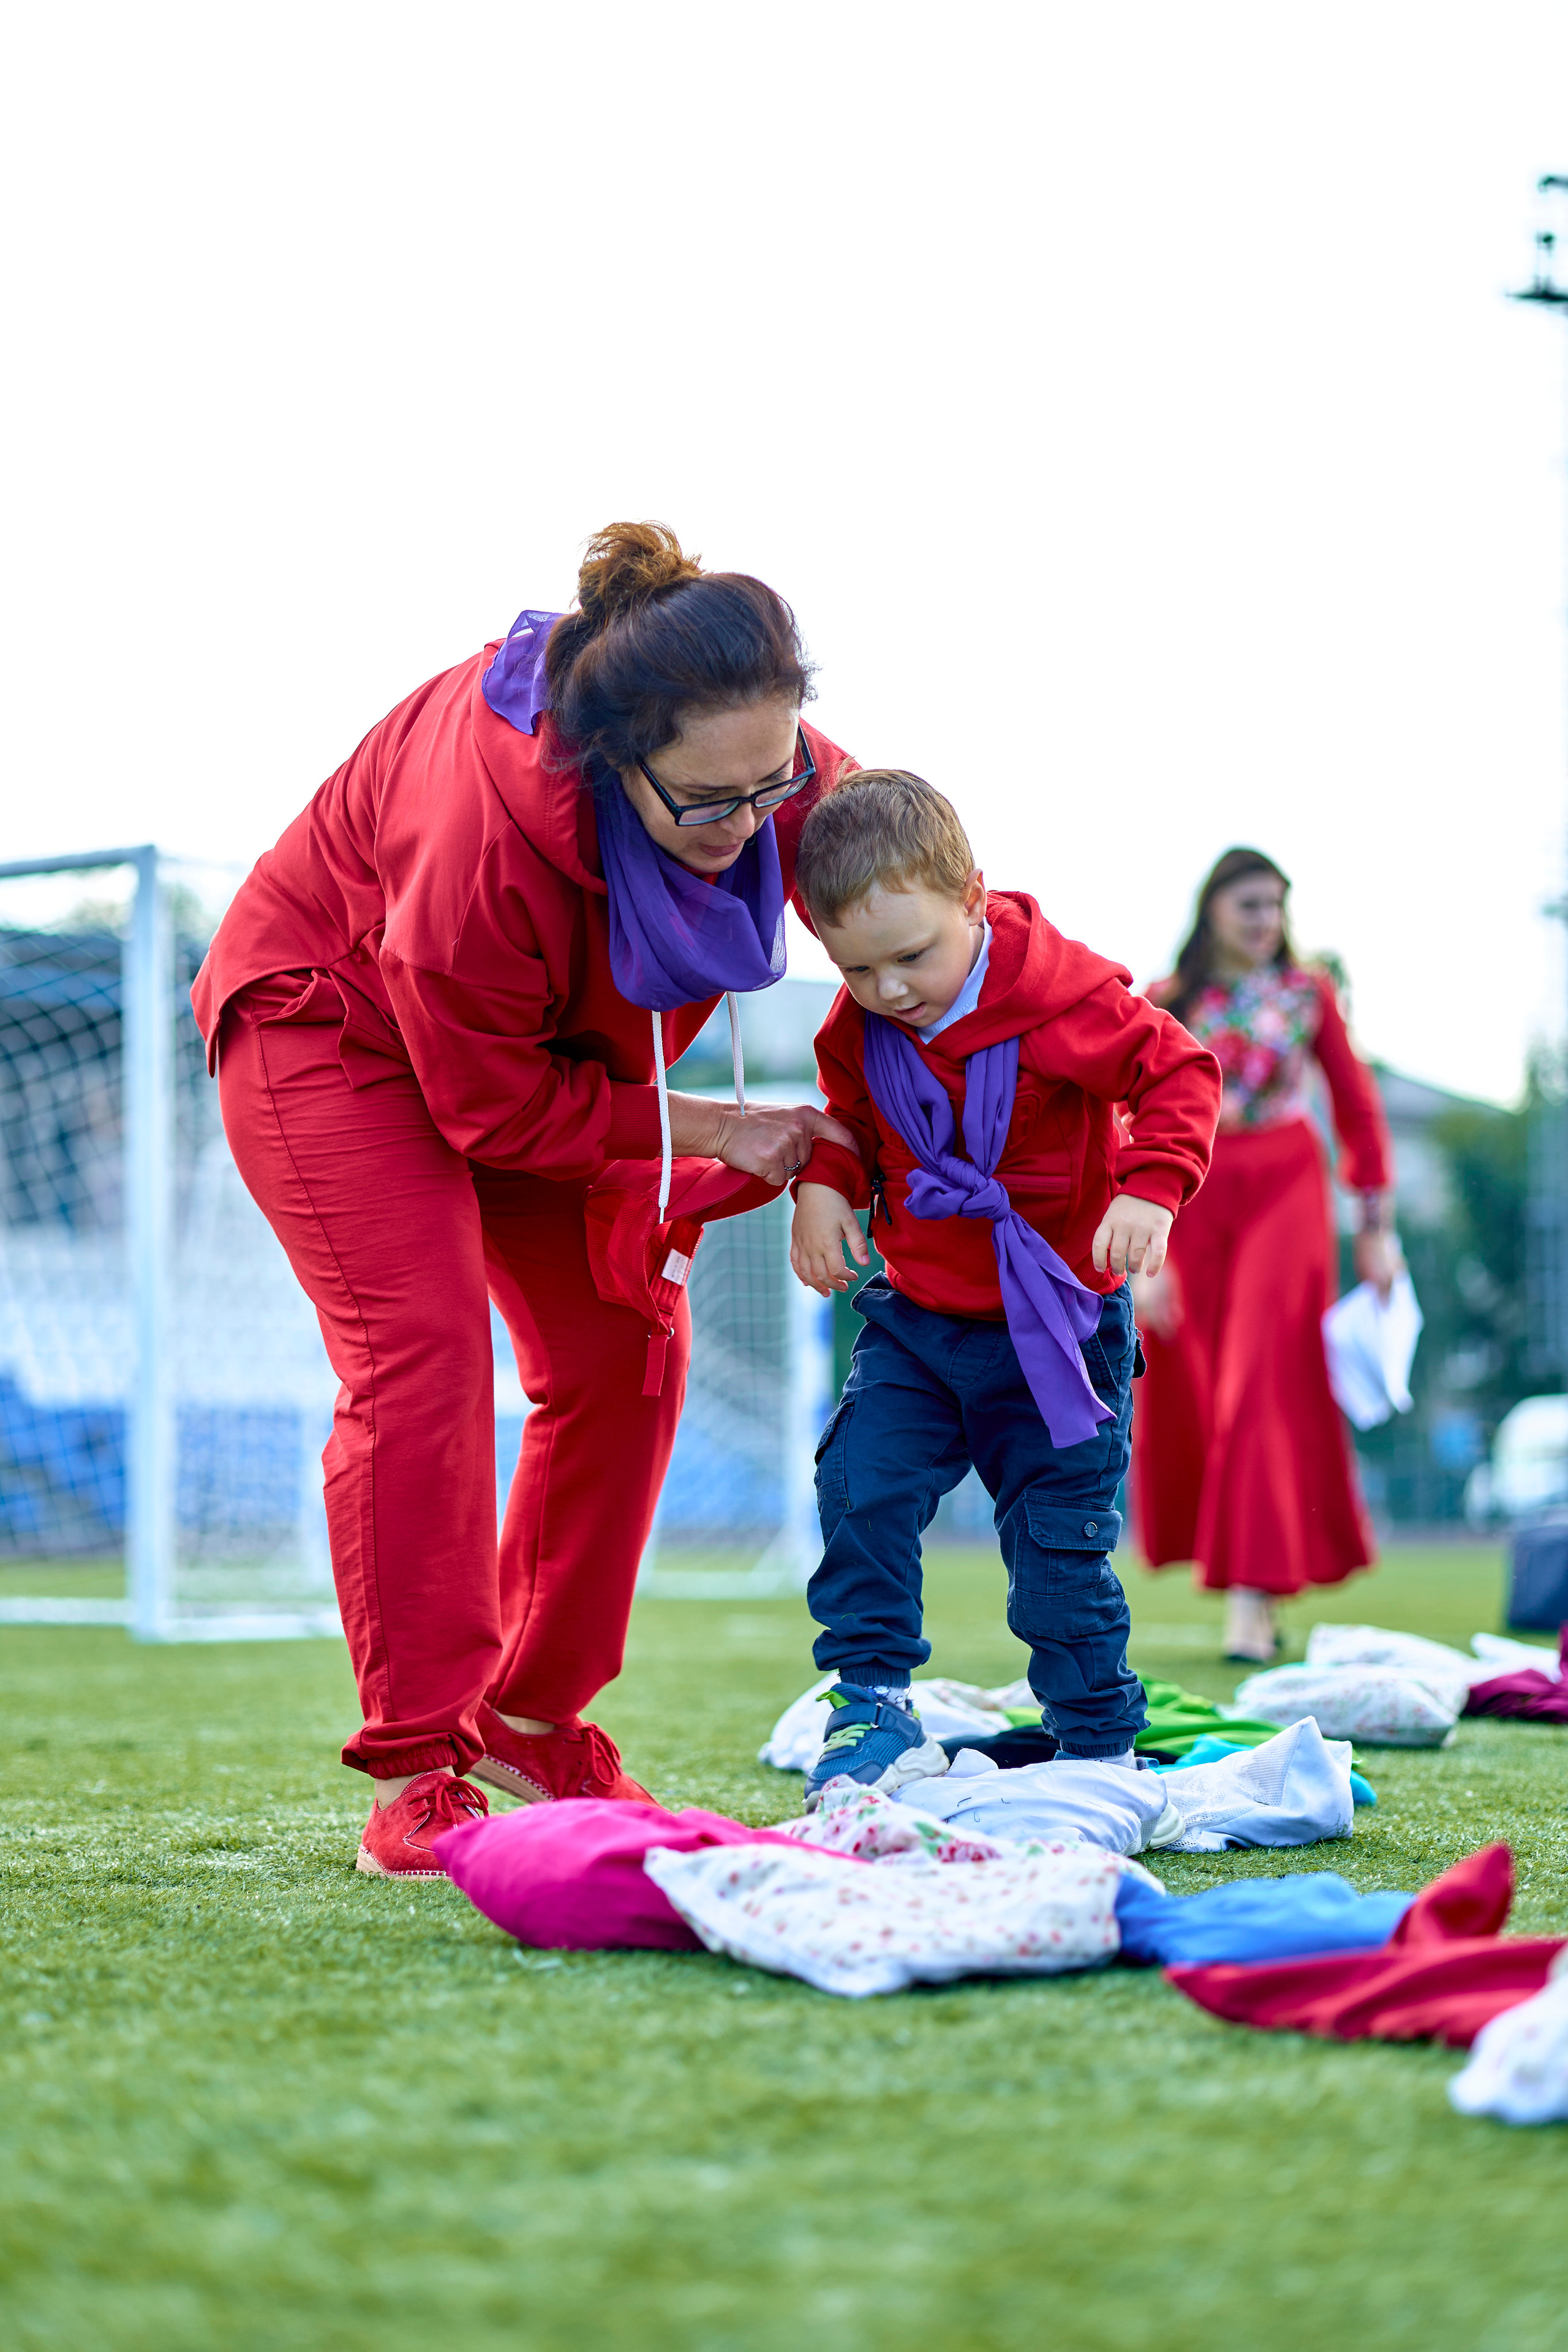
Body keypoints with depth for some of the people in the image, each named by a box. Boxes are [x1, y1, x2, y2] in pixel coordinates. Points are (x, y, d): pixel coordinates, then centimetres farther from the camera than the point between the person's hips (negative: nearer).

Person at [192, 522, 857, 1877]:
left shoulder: (776, 768, -26)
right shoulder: (484, 832, -43)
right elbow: (493, 1107, -29)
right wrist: (709, 1133, -22)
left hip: (546, 1042, 6)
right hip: (332, 1022, -6)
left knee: (625, 1352, -1)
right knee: (420, 1352, -20)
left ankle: (532, 1718, 12)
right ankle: (416, 1768, -16)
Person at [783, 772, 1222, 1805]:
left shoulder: (1063, 994, -20)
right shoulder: (859, 1031, -4)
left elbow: (1180, 1071, -15)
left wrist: (1150, 1187, -29)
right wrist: (824, 1182, -6)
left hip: (1053, 1323, -4)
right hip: (917, 1314, 4)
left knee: (1060, 1541, -1)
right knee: (861, 1488, -10)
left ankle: (1102, 1740, 14)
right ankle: (875, 1705, 4)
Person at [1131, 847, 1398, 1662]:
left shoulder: (1308, 993, 6)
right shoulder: (1167, 1004, 3)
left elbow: (1358, 1107, 10)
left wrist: (1374, 1227, 7)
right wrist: (1143, 1254, -6)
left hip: (1284, 1194, -1)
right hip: (1192, 1201, 1)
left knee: (1267, 1382, -11)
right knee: (1185, 1397, 5)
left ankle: (1253, 1599, -12)